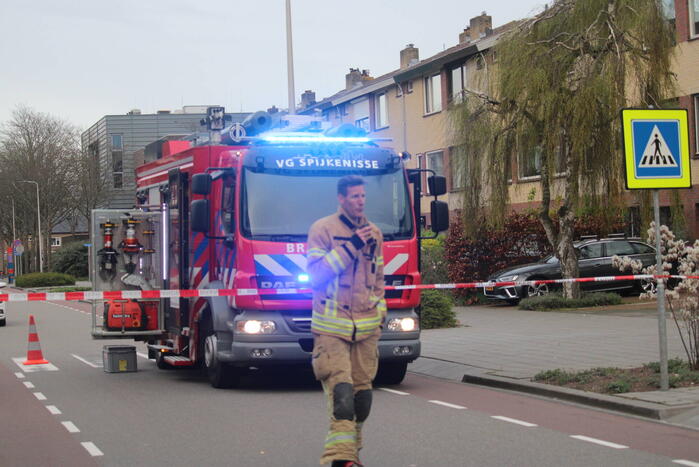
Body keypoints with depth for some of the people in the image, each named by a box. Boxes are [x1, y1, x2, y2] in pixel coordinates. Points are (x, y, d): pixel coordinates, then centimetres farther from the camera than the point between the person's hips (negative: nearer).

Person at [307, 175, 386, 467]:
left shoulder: (374, 233, 15)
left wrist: (380, 310, 17)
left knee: (362, 391, 6)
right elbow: (316, 273, -13)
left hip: (367, 328, 5)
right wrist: (350, 246, -16)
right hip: (331, 327, -5)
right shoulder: (322, 229, -3)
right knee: (340, 389, -16)